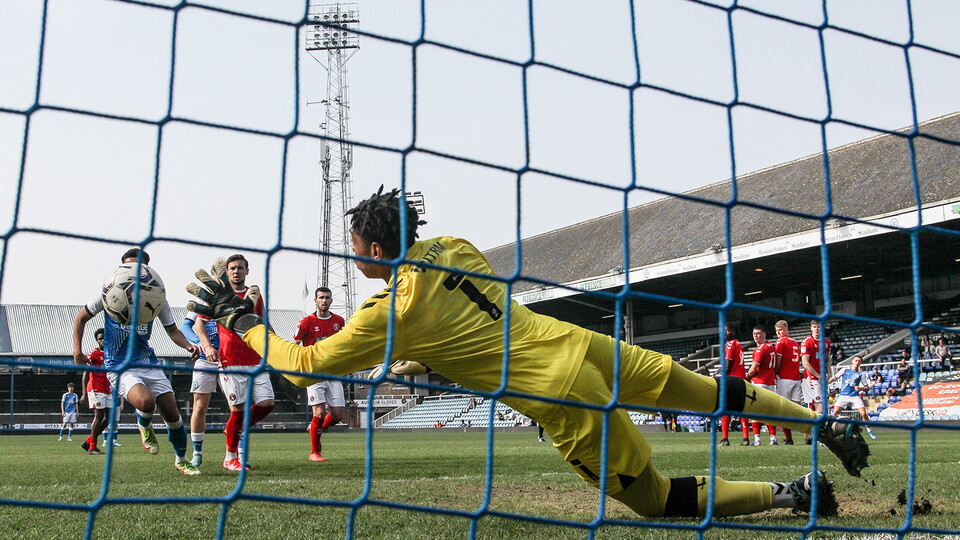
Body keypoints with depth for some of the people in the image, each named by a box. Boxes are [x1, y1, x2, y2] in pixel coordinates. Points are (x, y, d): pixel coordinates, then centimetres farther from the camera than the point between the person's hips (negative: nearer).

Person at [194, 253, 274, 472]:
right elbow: (199, 323, 2)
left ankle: (240, 431, 23)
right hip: (230, 362, -4)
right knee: (238, 409, -5)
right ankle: (230, 457, 12)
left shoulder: (255, 295, 12)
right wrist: (207, 346, -12)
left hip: (256, 361, 4)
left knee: (266, 403, -6)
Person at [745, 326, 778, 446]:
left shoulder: (760, 348, -12)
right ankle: (773, 438, 7)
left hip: (759, 382, -8)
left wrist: (747, 377, 4)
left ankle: (757, 439, -8)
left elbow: (754, 368, -12)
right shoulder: (772, 347, 13)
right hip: (771, 381, 8)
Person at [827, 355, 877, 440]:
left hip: (855, 396, 0)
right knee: (835, 412, -15)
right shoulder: (845, 370, 7)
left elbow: (867, 387, 9)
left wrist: (860, 388, -12)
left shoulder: (860, 374, 7)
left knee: (863, 413, -13)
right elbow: (834, 378, 10)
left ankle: (869, 430, 5)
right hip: (843, 395, 0)